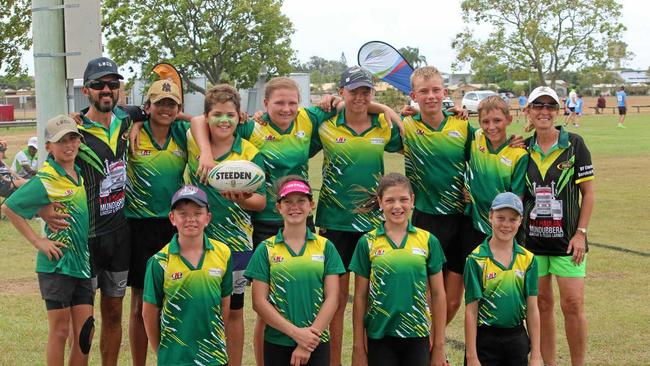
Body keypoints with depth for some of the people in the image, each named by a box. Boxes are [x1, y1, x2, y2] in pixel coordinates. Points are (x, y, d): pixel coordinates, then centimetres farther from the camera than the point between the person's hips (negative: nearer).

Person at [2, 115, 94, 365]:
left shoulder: (80, 174, 6)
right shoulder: (46, 180, -13)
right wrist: (37, 241, -12)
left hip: (82, 261, 6)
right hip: (57, 262, -6)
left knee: (84, 329, 7)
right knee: (60, 329, 1)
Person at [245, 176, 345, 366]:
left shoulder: (325, 247, 3)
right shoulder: (266, 249, 1)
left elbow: (331, 298, -2)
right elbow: (259, 302, -3)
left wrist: (309, 340, -11)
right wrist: (296, 332, -12)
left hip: (317, 343, 0)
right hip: (276, 344, 0)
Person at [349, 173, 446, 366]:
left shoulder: (428, 241, 2)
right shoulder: (367, 243, 0)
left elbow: (438, 295, 5)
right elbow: (360, 297, 2)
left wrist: (439, 346, 4)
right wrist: (358, 347, 0)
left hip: (417, 337, 1)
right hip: (380, 337, -1)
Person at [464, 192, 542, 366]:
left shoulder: (528, 259, 3)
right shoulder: (476, 259, -7)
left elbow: (532, 309, 5)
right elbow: (471, 310, -7)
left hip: (517, 338, 3)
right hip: (484, 340, -3)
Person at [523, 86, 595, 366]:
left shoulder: (574, 144, -4)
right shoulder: (523, 148, 4)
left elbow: (588, 192, -2)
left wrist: (581, 232, -8)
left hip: (566, 238, -3)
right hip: (532, 238, 3)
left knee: (573, 305, -5)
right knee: (541, 304, 8)